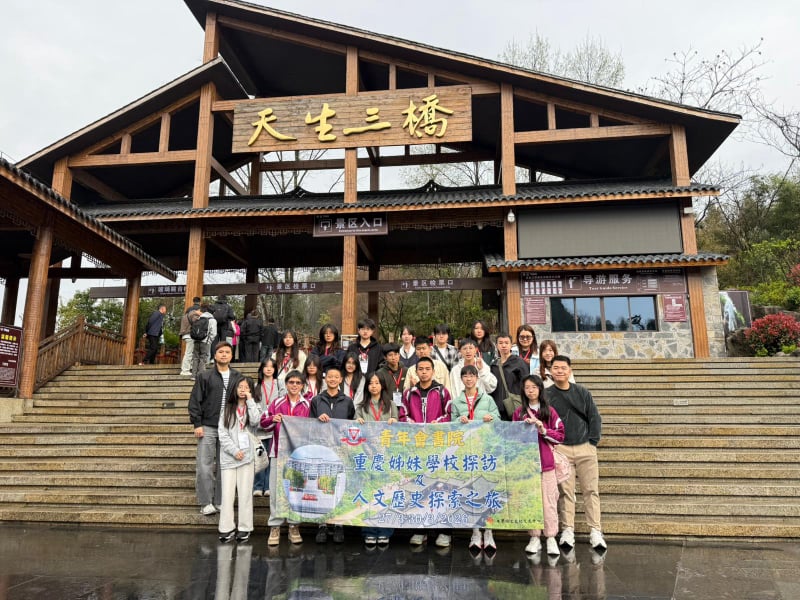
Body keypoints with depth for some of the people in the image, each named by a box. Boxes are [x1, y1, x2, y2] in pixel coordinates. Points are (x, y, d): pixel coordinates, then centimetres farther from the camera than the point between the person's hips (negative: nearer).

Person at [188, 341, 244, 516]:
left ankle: (220, 502, 17)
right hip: (208, 428, -2)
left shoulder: (238, 377, 8)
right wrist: (197, 424, -6)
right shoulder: (204, 376, 3)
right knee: (204, 467, -2)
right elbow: (195, 401, 1)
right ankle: (206, 503, 8)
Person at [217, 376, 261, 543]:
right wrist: (234, 451, -8)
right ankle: (227, 528, 7)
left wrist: (250, 400, -9)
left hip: (247, 456, 0)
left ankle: (244, 528, 10)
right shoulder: (227, 409, 8)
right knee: (227, 493, -1)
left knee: (245, 493, 3)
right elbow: (222, 434, 2)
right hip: (228, 457, 0)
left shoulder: (252, 408, 9)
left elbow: (255, 421, -13)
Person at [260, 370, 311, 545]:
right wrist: (273, 419, -15)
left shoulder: (307, 405, 5)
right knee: (276, 489, 2)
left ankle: (294, 526, 18)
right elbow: (263, 423, 4)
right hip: (279, 452, 0)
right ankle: (275, 526, 12)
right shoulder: (277, 403, 5)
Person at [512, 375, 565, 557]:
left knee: (549, 500, 0)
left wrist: (543, 431, -12)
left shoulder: (549, 411, 5)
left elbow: (560, 434, 2)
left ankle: (551, 538, 9)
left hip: (545, 461, -1)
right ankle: (534, 538, 12)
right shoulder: (519, 412, 8)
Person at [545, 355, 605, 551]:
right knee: (565, 492, -1)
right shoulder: (546, 395, 1)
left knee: (591, 490, 0)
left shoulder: (583, 393, 7)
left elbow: (595, 418, 8)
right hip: (560, 449, -2)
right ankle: (567, 531, 6)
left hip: (585, 448, 2)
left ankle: (595, 532, 5)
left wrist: (593, 443, 1)